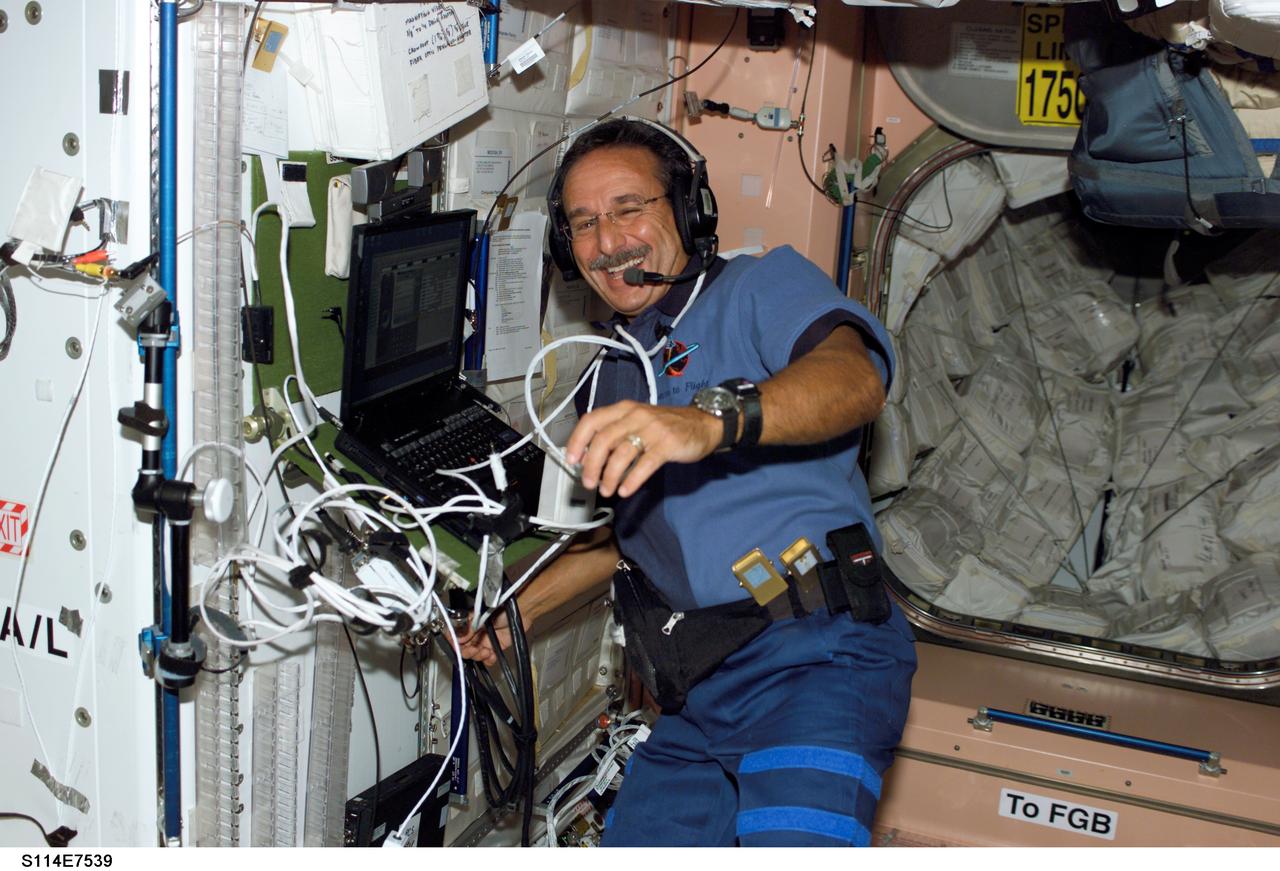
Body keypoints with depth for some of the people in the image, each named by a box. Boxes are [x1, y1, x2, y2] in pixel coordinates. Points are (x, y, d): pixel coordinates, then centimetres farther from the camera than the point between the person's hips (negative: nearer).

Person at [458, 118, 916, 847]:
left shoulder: (765, 285, 1)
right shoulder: (620, 367, 24)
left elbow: (854, 377, -22)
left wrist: (711, 420, -39)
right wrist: (515, 610, 25)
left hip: (817, 657, -7)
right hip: (698, 691, 7)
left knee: (792, 837, -27)